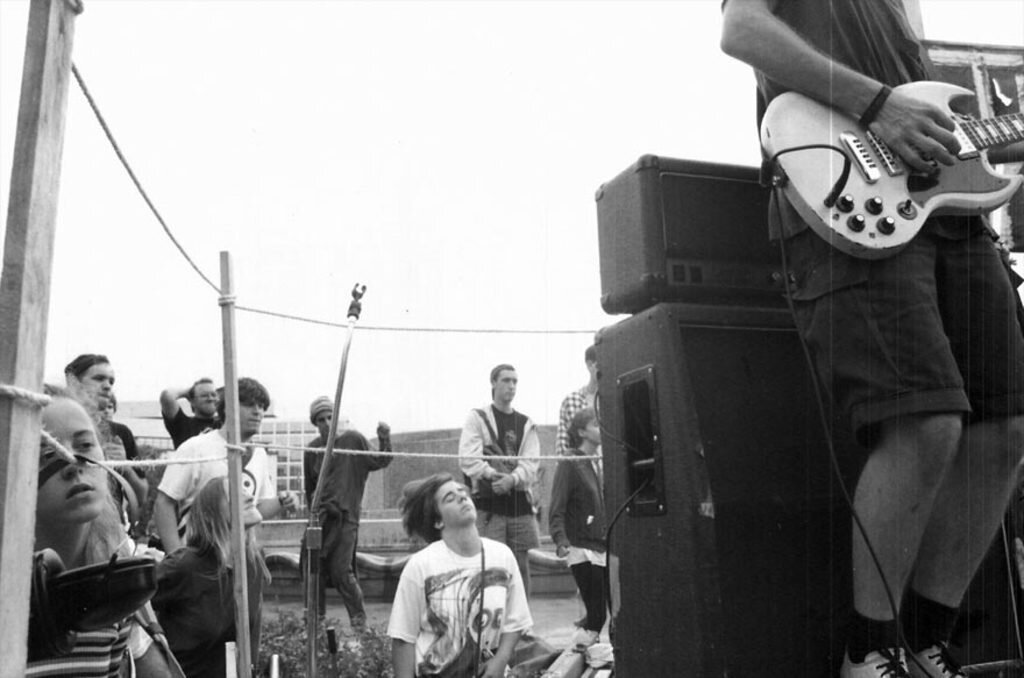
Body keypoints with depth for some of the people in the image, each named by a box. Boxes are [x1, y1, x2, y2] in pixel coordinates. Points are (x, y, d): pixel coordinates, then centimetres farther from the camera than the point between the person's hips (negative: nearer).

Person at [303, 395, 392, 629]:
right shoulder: (312, 449, 7)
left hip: (346, 516, -3)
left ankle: (359, 619, 7)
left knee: (341, 571, -8)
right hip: (320, 517, 3)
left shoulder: (353, 439, 0)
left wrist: (384, 439, -11)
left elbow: (378, 463, 2)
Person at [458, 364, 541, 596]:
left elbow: (530, 463, 0)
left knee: (520, 567, 7)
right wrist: (491, 474, -22)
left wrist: (512, 479, -18)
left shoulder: (526, 424, 15)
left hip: (520, 503, 4)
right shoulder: (477, 418, 5)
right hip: (487, 504, -3)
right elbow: (468, 458, -8)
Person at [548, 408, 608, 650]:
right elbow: (557, 510, -13)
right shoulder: (570, 464, -8)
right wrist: (561, 541, -26)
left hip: (608, 548, 6)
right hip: (583, 550, -6)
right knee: (597, 614, -7)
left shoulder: (604, 462, 12)